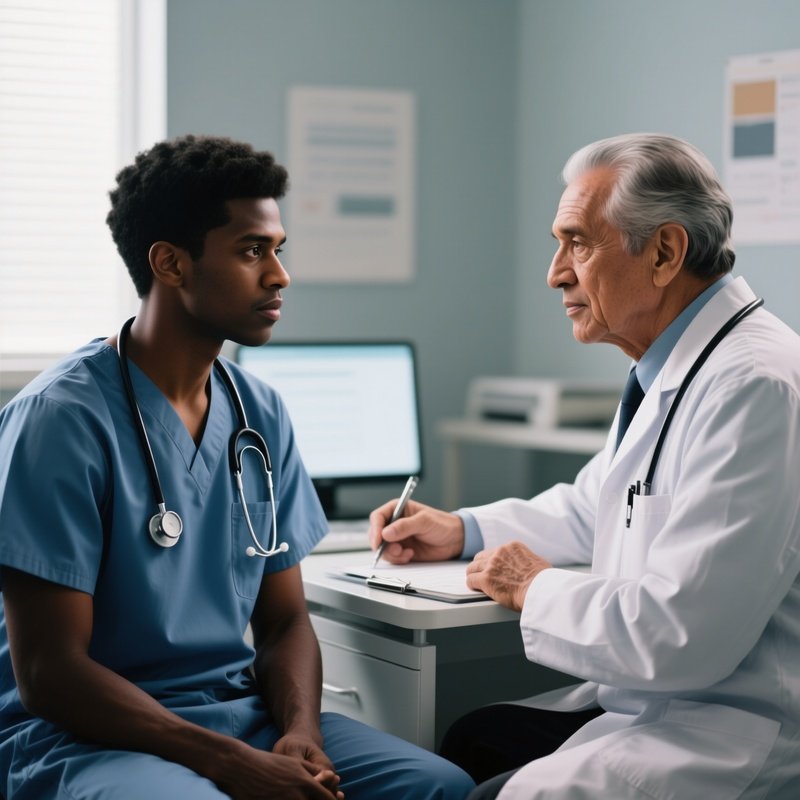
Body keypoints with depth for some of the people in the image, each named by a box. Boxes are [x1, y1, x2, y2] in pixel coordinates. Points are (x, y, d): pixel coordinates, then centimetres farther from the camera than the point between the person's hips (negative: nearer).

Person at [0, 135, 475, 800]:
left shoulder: (261, 415, 7)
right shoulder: (62, 418, -12)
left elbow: (285, 619, 12)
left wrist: (300, 732, -10)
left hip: (240, 712, 5)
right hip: (83, 736, -5)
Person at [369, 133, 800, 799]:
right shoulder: (672, 374, 12)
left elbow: (676, 633, -28)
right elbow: (588, 508, 30)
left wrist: (536, 587, -11)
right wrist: (463, 531, 16)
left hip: (735, 735, -10)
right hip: (657, 703, 10)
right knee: (470, 743, 8)